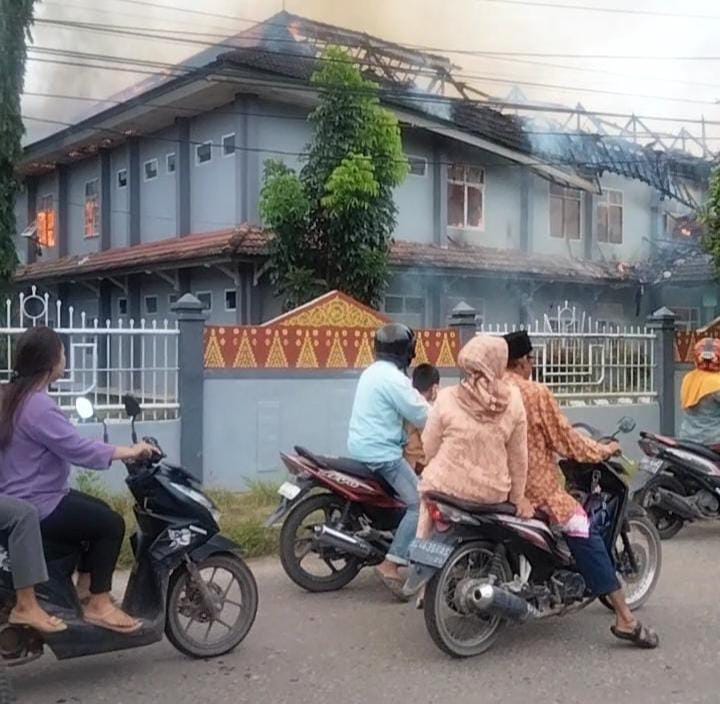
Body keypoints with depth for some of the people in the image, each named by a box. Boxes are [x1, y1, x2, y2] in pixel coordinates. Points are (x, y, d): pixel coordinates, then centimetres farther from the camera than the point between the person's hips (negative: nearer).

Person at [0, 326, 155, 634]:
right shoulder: (37, 406, -24)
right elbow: (78, 450, -27)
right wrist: (129, 452, -19)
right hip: (36, 508, -11)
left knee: (100, 512, 21)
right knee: (111, 524, -11)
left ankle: (85, 584, 26)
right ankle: (98, 604, -4)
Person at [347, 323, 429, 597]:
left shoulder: (373, 371, 14)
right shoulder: (392, 378, -17)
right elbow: (423, 417, -15)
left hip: (363, 447, 10)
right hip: (380, 453, -10)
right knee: (419, 502, -15)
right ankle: (390, 565, -20)